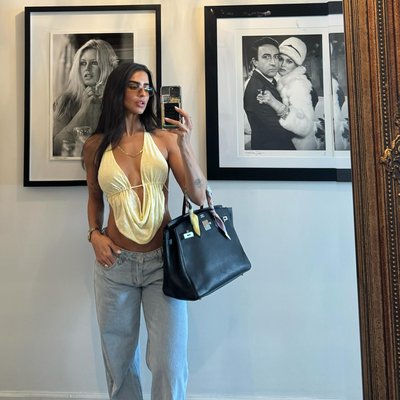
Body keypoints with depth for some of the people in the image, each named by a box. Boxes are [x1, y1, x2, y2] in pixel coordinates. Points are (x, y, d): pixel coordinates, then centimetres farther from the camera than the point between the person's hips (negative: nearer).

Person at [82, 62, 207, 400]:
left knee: (169, 364, -1)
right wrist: (94, 234, 2)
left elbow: (199, 197, -8)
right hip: (115, 262, 2)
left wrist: (184, 144, -18)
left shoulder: (165, 139, -2)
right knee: (119, 361, 16)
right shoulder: (96, 146, 4)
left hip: (162, 261, -1)